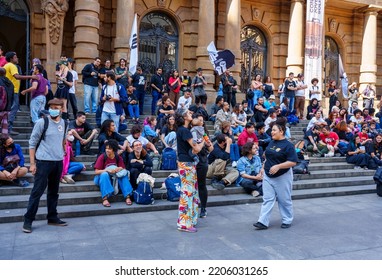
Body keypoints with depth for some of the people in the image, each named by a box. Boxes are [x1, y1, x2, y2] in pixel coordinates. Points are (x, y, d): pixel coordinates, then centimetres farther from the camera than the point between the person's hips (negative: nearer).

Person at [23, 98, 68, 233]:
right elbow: (32, 143, -6)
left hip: (58, 162, 5)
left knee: (54, 191, 14)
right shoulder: (42, 122, -8)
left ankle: (52, 217, 25)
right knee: (37, 191, -2)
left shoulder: (63, 123, 7)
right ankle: (28, 220, 8)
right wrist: (32, 163, -9)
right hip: (43, 161, -5)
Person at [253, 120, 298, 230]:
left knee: (284, 200, 8)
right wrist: (263, 167, 12)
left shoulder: (288, 145, -14)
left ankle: (287, 221, 25)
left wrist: (278, 166, -27)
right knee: (267, 199, 3)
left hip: (282, 177, -6)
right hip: (268, 176, 6)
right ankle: (263, 222, 3)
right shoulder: (271, 143, 9)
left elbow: (293, 162, -19)